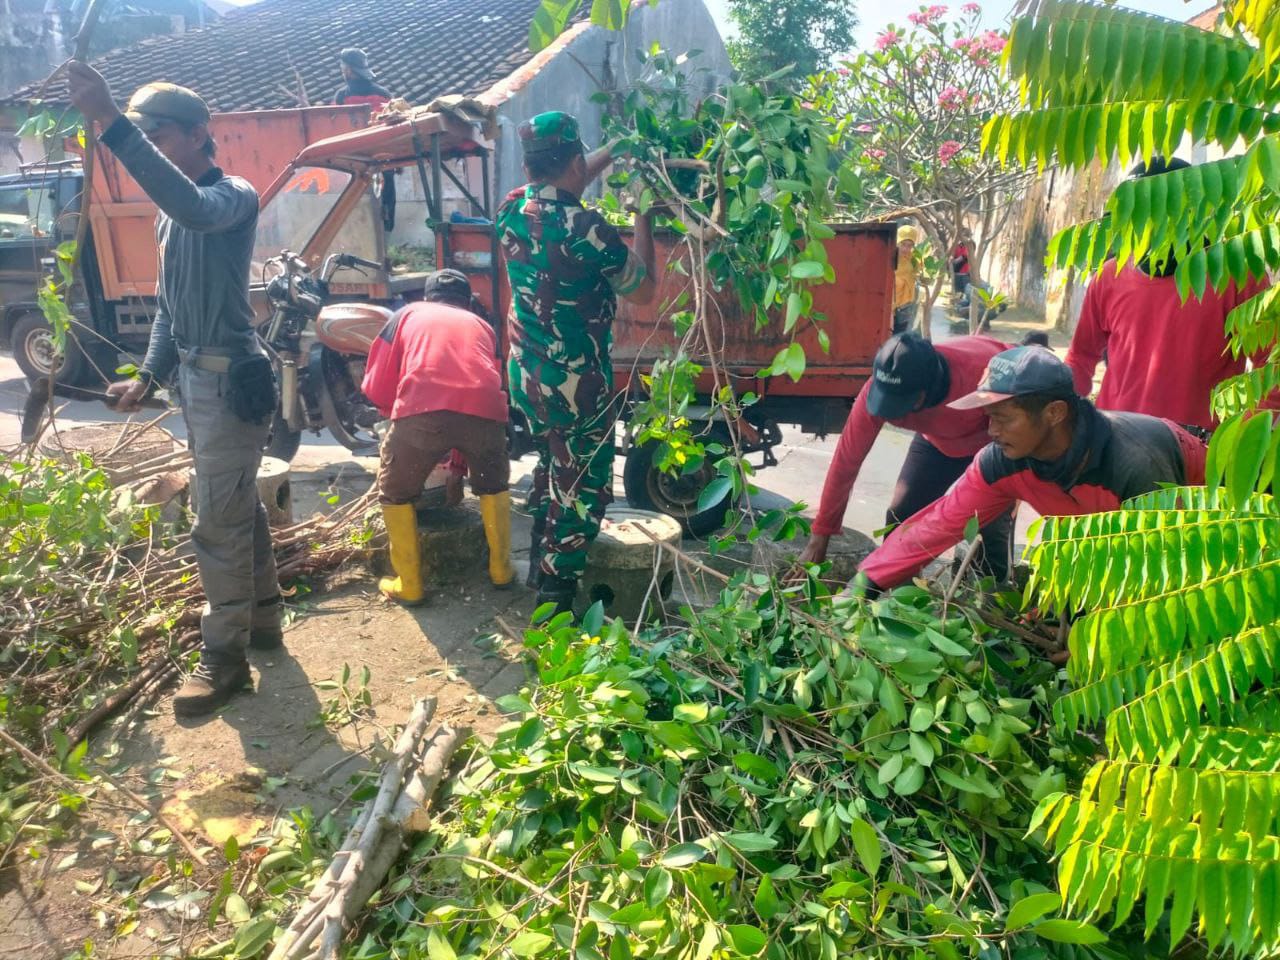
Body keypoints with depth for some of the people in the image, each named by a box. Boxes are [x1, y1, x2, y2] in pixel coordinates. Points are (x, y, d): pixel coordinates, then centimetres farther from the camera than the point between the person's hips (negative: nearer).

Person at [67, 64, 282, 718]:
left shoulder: (234, 196, -12)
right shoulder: (170, 212, 15)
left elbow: (195, 208, -38)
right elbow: (169, 306, 21)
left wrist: (111, 124, -42)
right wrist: (148, 377, 17)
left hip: (230, 379, -9)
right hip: (194, 376, 9)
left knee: (217, 523, -4)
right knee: (240, 506, 17)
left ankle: (224, 656, 8)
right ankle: (262, 618, 31)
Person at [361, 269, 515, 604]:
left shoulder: (407, 314, 28)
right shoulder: (482, 325, 34)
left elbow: (376, 386, 21)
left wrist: (397, 412, 43)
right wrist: (459, 454, 50)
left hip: (423, 411, -2)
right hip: (484, 410, 3)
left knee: (394, 494, 21)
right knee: (493, 486, 30)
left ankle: (408, 585, 22)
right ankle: (501, 569, 34)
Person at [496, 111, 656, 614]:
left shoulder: (513, 207, -1)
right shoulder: (587, 229, -22)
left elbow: (558, 186, 21)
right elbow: (642, 290, -8)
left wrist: (616, 149, 22)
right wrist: (641, 215, 1)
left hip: (526, 373, 7)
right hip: (576, 383, -7)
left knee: (551, 468, 26)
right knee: (583, 488, 7)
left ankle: (541, 563, 40)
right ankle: (555, 596, 14)